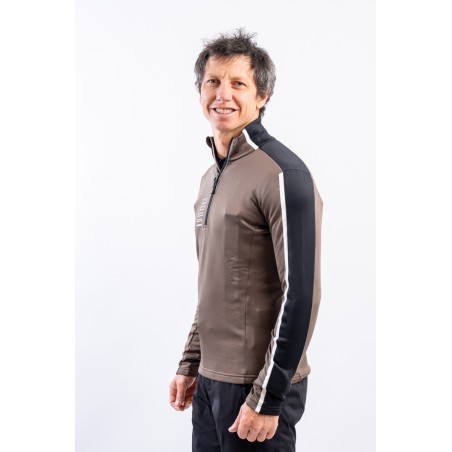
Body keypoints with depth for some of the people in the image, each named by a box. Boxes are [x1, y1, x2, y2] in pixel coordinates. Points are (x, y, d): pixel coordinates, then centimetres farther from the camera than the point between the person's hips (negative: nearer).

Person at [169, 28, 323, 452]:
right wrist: (190, 363, 14)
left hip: (258, 384, -7)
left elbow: (301, 296, -18)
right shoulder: (211, 177, 11)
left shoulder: (282, 174, -15)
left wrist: (268, 397, -16)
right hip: (210, 379, 7)